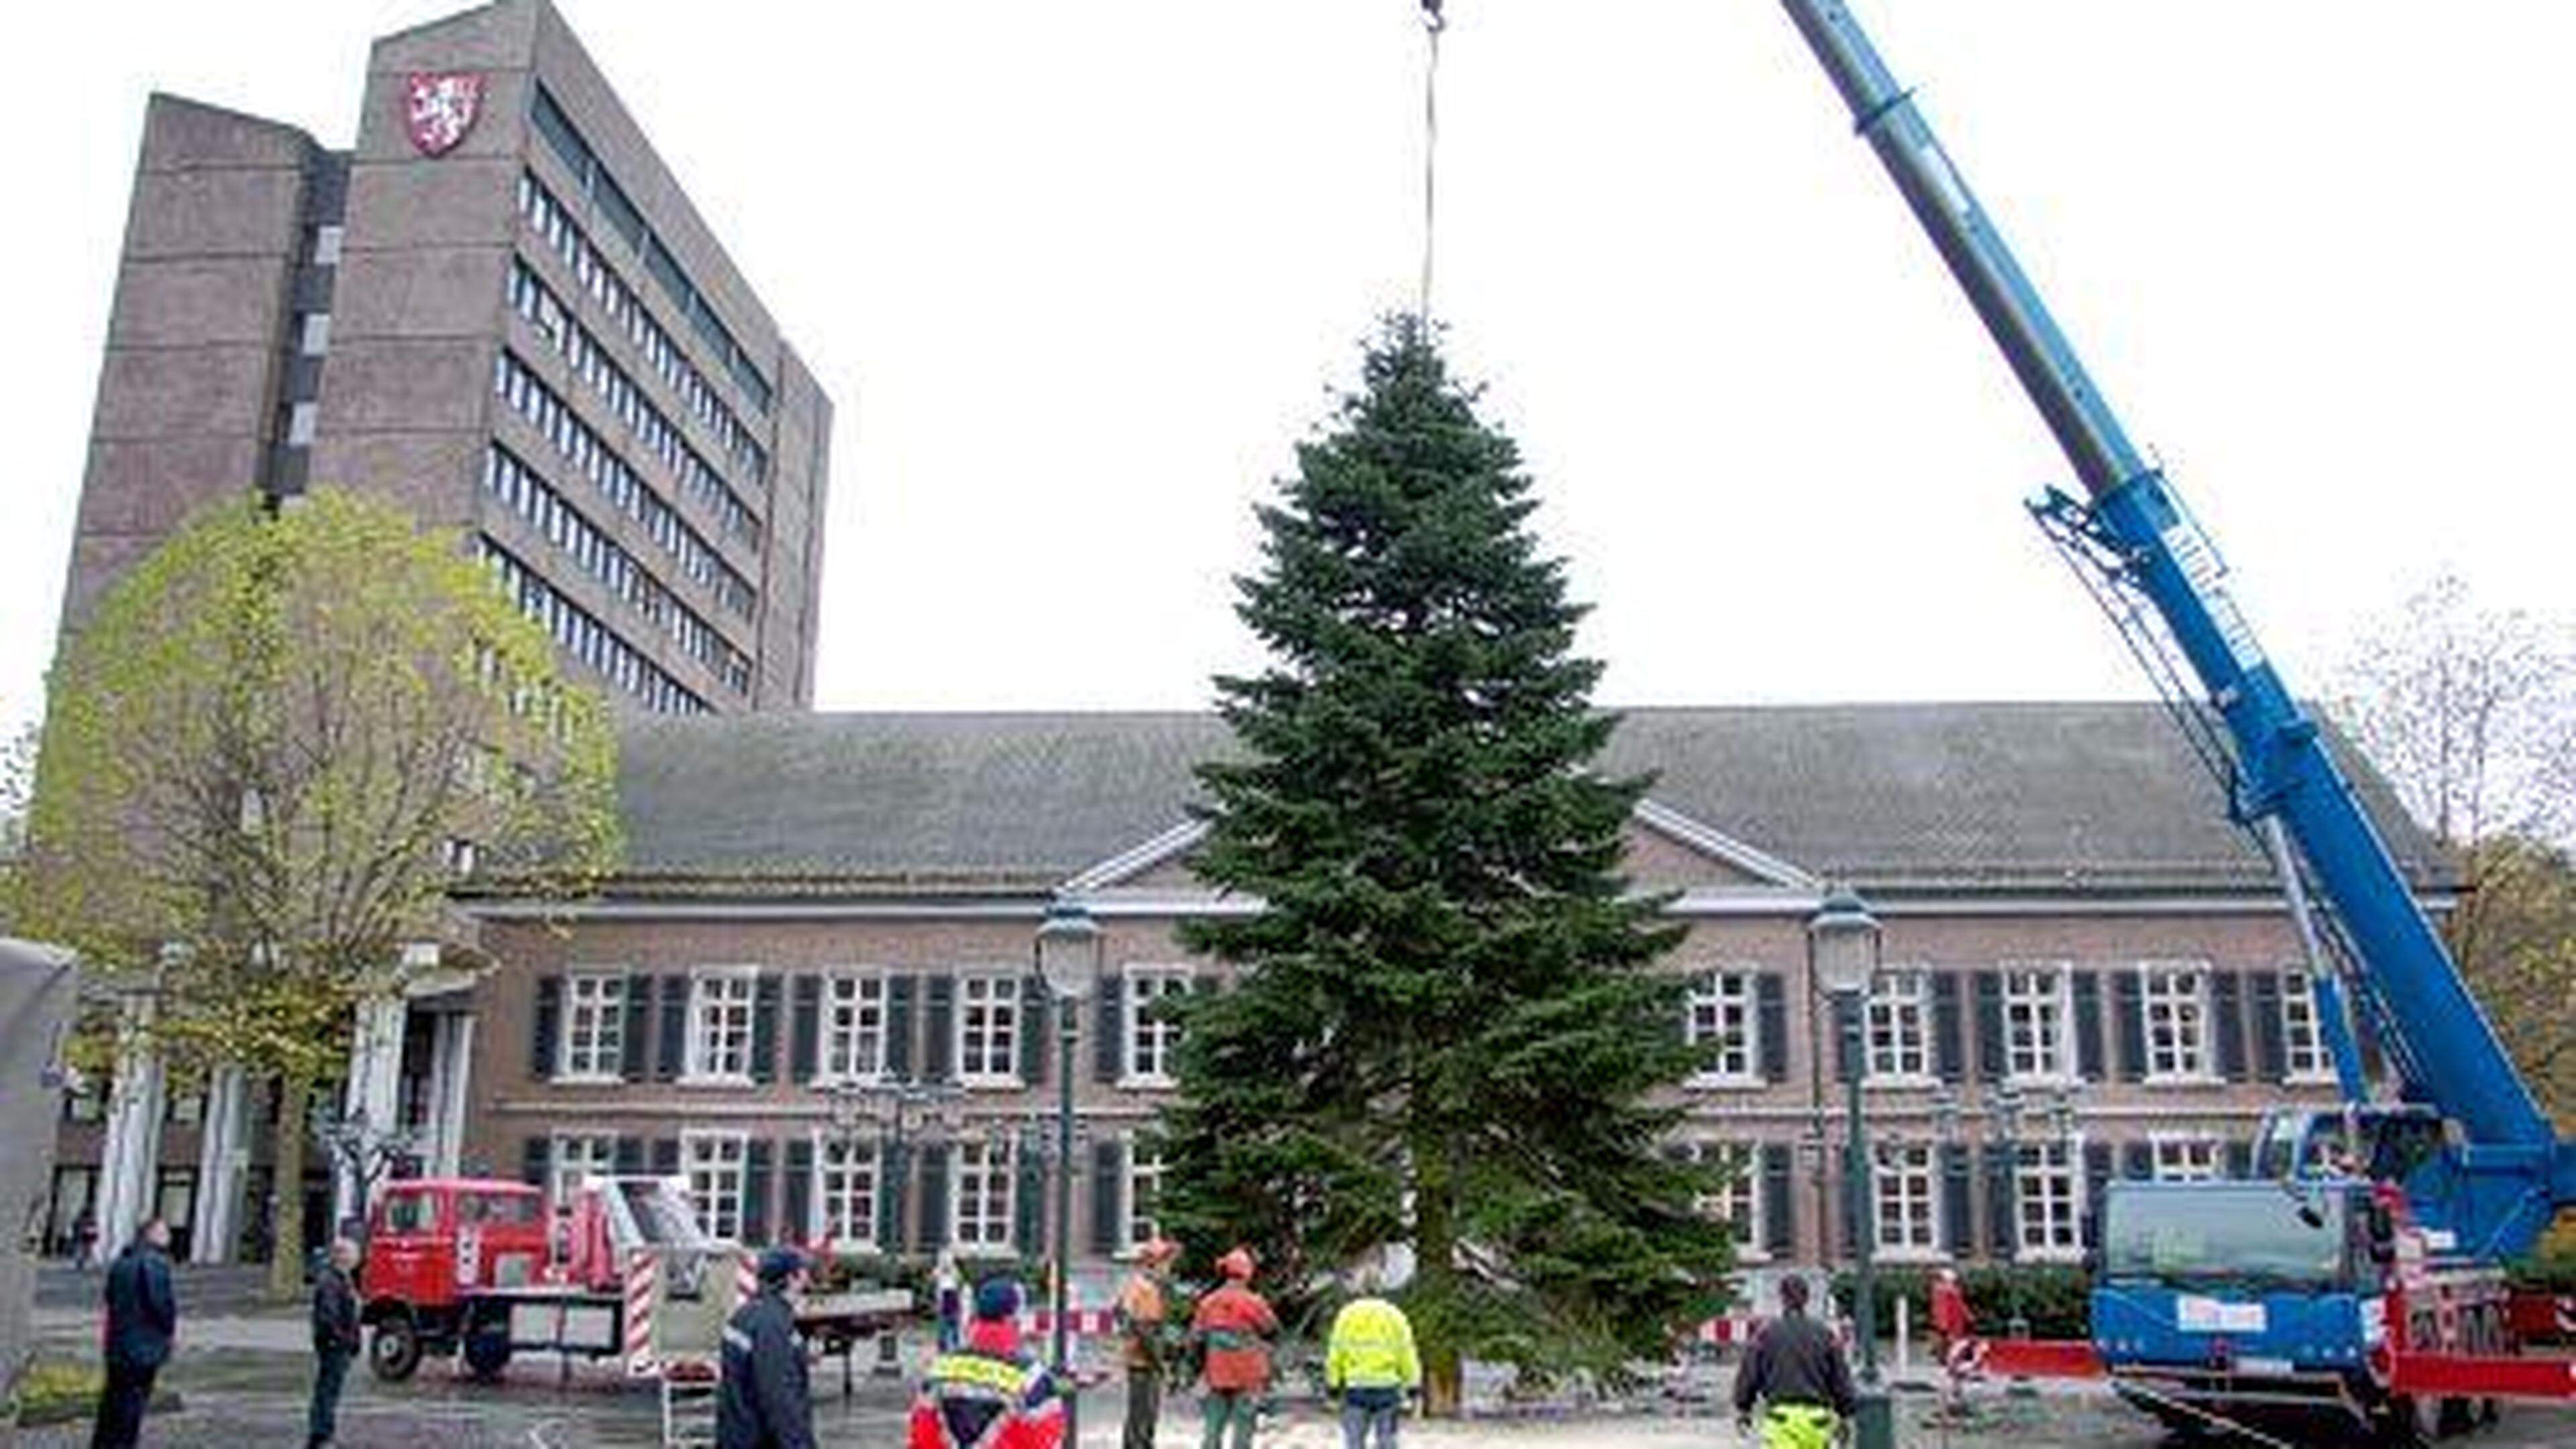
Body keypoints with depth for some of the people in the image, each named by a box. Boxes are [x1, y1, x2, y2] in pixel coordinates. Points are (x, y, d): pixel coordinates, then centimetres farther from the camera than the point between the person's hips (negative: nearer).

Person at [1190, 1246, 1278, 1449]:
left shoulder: (1208, 1303, 0)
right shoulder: (1253, 1303, -13)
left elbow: (1196, 1337, 4)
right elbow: (1273, 1330, -2)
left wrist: (1202, 1365, 16)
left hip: (1216, 1377, 4)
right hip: (1247, 1379, -4)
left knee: (1213, 1430, 11)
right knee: (1243, 1432, 3)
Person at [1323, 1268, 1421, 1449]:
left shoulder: (1347, 1315, -3)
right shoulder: (1394, 1316, -3)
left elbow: (1336, 1352, 0)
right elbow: (1406, 1351, -1)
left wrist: (1332, 1382, 9)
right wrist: (1413, 1382, 7)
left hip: (1356, 1387, 0)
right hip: (1387, 1385, 0)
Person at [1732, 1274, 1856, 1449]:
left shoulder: (1766, 1334, -2)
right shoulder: (1824, 1334, 2)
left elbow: (1749, 1375, 2)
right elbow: (1840, 1377, 6)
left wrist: (1743, 1408, 14)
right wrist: (1844, 1413, 16)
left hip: (1781, 1416, -2)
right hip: (1816, 1415, 2)